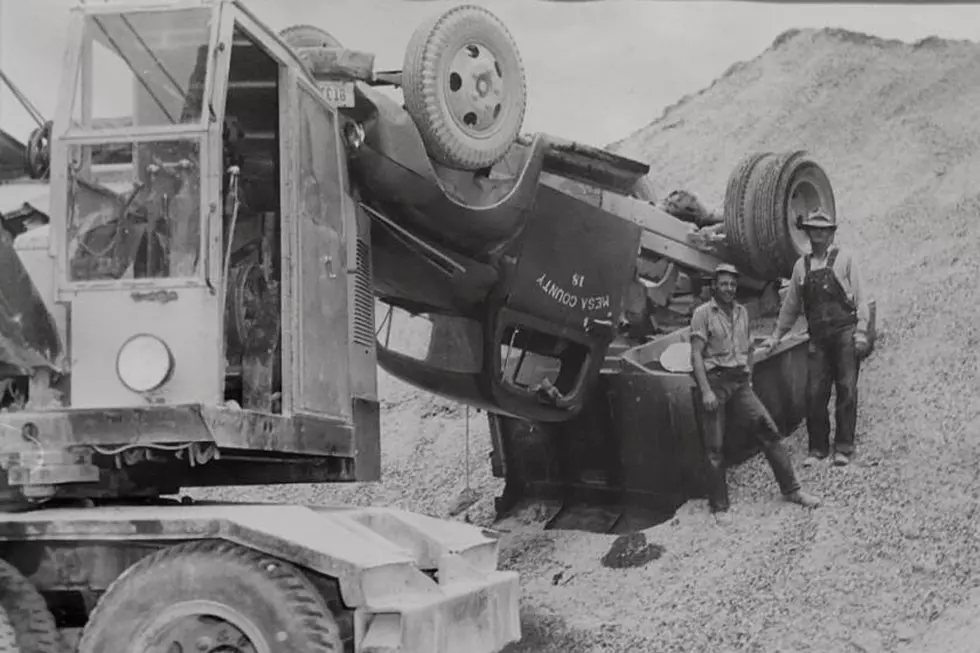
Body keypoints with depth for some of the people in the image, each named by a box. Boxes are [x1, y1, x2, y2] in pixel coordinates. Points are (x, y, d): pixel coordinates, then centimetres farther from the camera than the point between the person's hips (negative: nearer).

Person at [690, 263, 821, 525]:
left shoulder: (742, 312, 13)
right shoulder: (703, 313, -5)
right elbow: (696, 355, -10)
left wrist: (748, 379, 11)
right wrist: (705, 391, -18)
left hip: (740, 382, 5)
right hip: (715, 381, -5)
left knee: (768, 429, -6)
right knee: (715, 447, -1)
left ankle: (791, 489, 3)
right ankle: (719, 506, 9)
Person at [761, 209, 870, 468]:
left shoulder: (844, 259, 4)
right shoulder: (801, 265, 12)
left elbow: (859, 298, 2)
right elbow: (791, 305, 19)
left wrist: (861, 332, -7)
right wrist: (776, 336, 19)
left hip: (844, 332, -3)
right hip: (818, 337, 3)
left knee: (846, 390, -3)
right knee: (814, 393, -1)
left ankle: (843, 448, 3)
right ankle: (818, 448, 8)